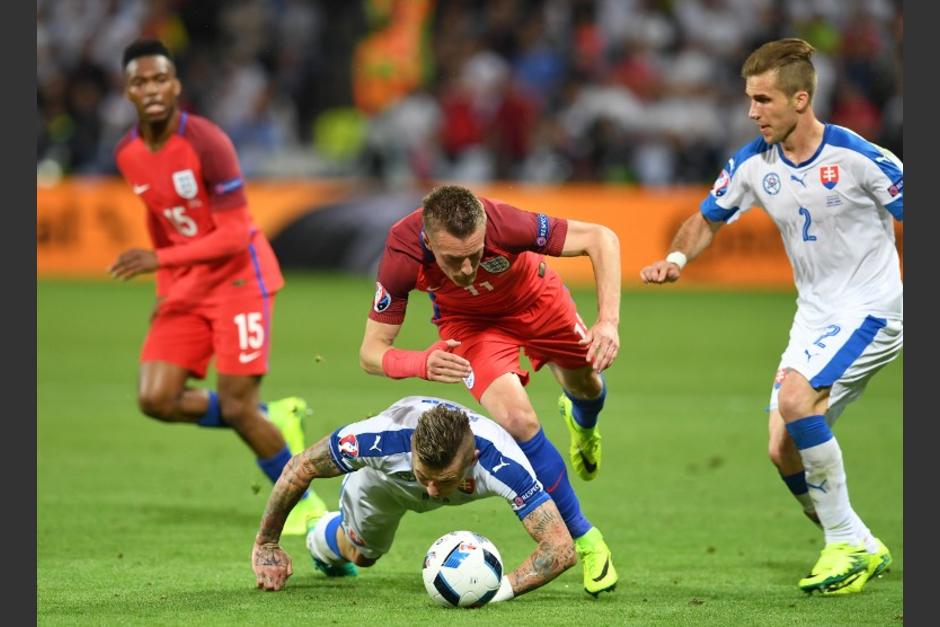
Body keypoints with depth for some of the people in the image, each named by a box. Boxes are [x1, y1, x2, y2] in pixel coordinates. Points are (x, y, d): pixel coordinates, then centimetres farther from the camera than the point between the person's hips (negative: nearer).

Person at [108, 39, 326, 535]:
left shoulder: (206, 142, -22)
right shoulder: (127, 154, 0)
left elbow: (234, 235, -23)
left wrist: (160, 260, -30)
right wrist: (166, 286, 14)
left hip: (239, 276, -7)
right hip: (186, 286, 7)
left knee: (237, 407, -9)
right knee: (156, 400, -7)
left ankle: (303, 503, 14)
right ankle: (274, 419, 15)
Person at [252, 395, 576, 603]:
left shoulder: (501, 461, -49)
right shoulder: (382, 437, -49)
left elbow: (561, 548, -49)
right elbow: (300, 467, -30)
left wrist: (502, 588, -64)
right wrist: (265, 545, -22)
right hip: (382, 477, 0)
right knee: (361, 555, 20)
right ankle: (324, 537, 54)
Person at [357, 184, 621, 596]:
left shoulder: (503, 224, -42)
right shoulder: (402, 256, -38)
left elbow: (601, 238, -31)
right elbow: (370, 353, -31)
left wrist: (608, 321, -43)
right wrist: (421, 363, -52)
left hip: (535, 298, 1)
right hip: (468, 321, -1)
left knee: (586, 386, 20)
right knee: (517, 421, -20)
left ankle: (581, 422, 62)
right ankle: (584, 539, -2)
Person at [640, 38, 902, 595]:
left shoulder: (857, 157, -19)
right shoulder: (753, 163, -1)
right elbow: (708, 220, 13)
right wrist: (677, 258, -7)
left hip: (871, 310, -7)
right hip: (815, 316, 7)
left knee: (795, 398, -27)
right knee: (784, 450, 0)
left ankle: (849, 543, -15)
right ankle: (862, 550, 19)